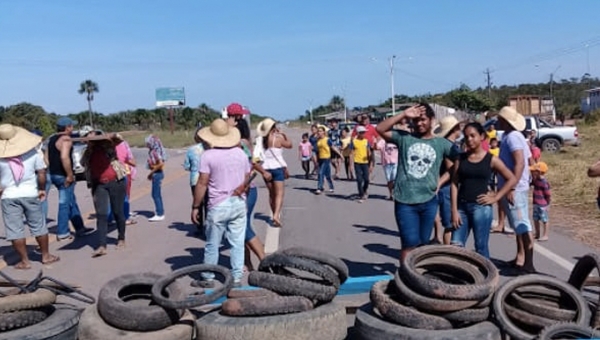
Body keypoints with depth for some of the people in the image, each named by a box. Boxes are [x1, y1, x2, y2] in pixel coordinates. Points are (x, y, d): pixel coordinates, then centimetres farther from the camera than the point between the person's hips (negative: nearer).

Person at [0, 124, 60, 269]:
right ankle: (46, 256, 23)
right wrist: (42, 189, 8)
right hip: (30, 194, 1)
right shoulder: (33, 152, -4)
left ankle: (24, 261, 11)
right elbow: (41, 172, -4)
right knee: (39, 226, 13)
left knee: (15, 230, 7)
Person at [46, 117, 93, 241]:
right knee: (65, 204, -2)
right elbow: (64, 157, -28)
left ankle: (80, 228, 23)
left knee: (72, 202, 16)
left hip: (54, 175, 10)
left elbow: (47, 158, 19)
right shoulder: (66, 139, -15)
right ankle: (62, 233, 3)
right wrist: (70, 175, -22)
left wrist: (53, 170, 19)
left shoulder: (52, 139, 16)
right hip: (63, 176, -10)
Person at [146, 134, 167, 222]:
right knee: (157, 195, 15)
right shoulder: (153, 151, 10)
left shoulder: (155, 151, -18)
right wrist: (151, 173, 11)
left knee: (156, 195, -4)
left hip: (157, 174, -10)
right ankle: (160, 213, 23)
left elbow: (161, 164, -25)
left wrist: (151, 172, -17)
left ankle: (159, 215, 1)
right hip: (156, 174, 10)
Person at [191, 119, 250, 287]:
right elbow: (247, 179, 10)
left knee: (212, 245, 9)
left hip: (218, 206, -4)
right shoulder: (241, 153, 5)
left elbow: (202, 184, -11)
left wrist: (195, 207, -5)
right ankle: (236, 278, 13)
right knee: (237, 244, 8)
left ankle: (208, 278, 19)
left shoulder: (208, 155, -10)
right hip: (239, 204, 4)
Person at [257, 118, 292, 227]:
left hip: (266, 168, 5)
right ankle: (276, 215, -24)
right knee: (279, 193, -7)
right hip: (277, 168, -5)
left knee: (271, 193, 16)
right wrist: (284, 135, 16)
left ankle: (275, 215, 26)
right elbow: (289, 145, 6)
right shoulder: (278, 138, -9)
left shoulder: (262, 140, 1)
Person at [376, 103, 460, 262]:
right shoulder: (404, 138, 3)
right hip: (405, 202, -2)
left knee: (423, 244, 14)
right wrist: (403, 115, -11)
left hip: (429, 201, 3)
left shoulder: (442, 143, 6)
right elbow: (380, 129, -8)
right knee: (410, 243, -6)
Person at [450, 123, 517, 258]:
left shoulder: (491, 159, 1)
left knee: (481, 247, 2)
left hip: (481, 207, -2)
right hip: (462, 206, 3)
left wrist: (495, 197, -3)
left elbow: (512, 179, 5)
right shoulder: (460, 158, 6)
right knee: (455, 246, -2)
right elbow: (454, 184, 2)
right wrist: (454, 210, -5)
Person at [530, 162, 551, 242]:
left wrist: (547, 205, -11)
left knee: (544, 220, 3)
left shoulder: (544, 182, -19)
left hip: (542, 205, -9)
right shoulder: (535, 180, 5)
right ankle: (537, 234, 29)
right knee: (535, 219, 16)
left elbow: (548, 195, -16)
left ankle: (545, 235, 12)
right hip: (536, 204, 9)